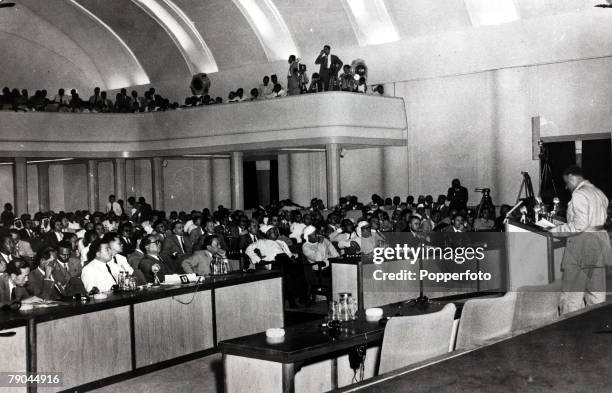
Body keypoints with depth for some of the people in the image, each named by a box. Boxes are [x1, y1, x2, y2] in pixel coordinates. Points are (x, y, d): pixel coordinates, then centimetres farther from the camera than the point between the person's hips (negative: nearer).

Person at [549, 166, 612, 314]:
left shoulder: (579, 194, -13)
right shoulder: (599, 193, 16)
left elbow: (580, 225, -21)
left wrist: (555, 231, -14)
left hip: (581, 245, -9)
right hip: (600, 243, 9)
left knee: (571, 296, -4)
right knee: (596, 292, 12)